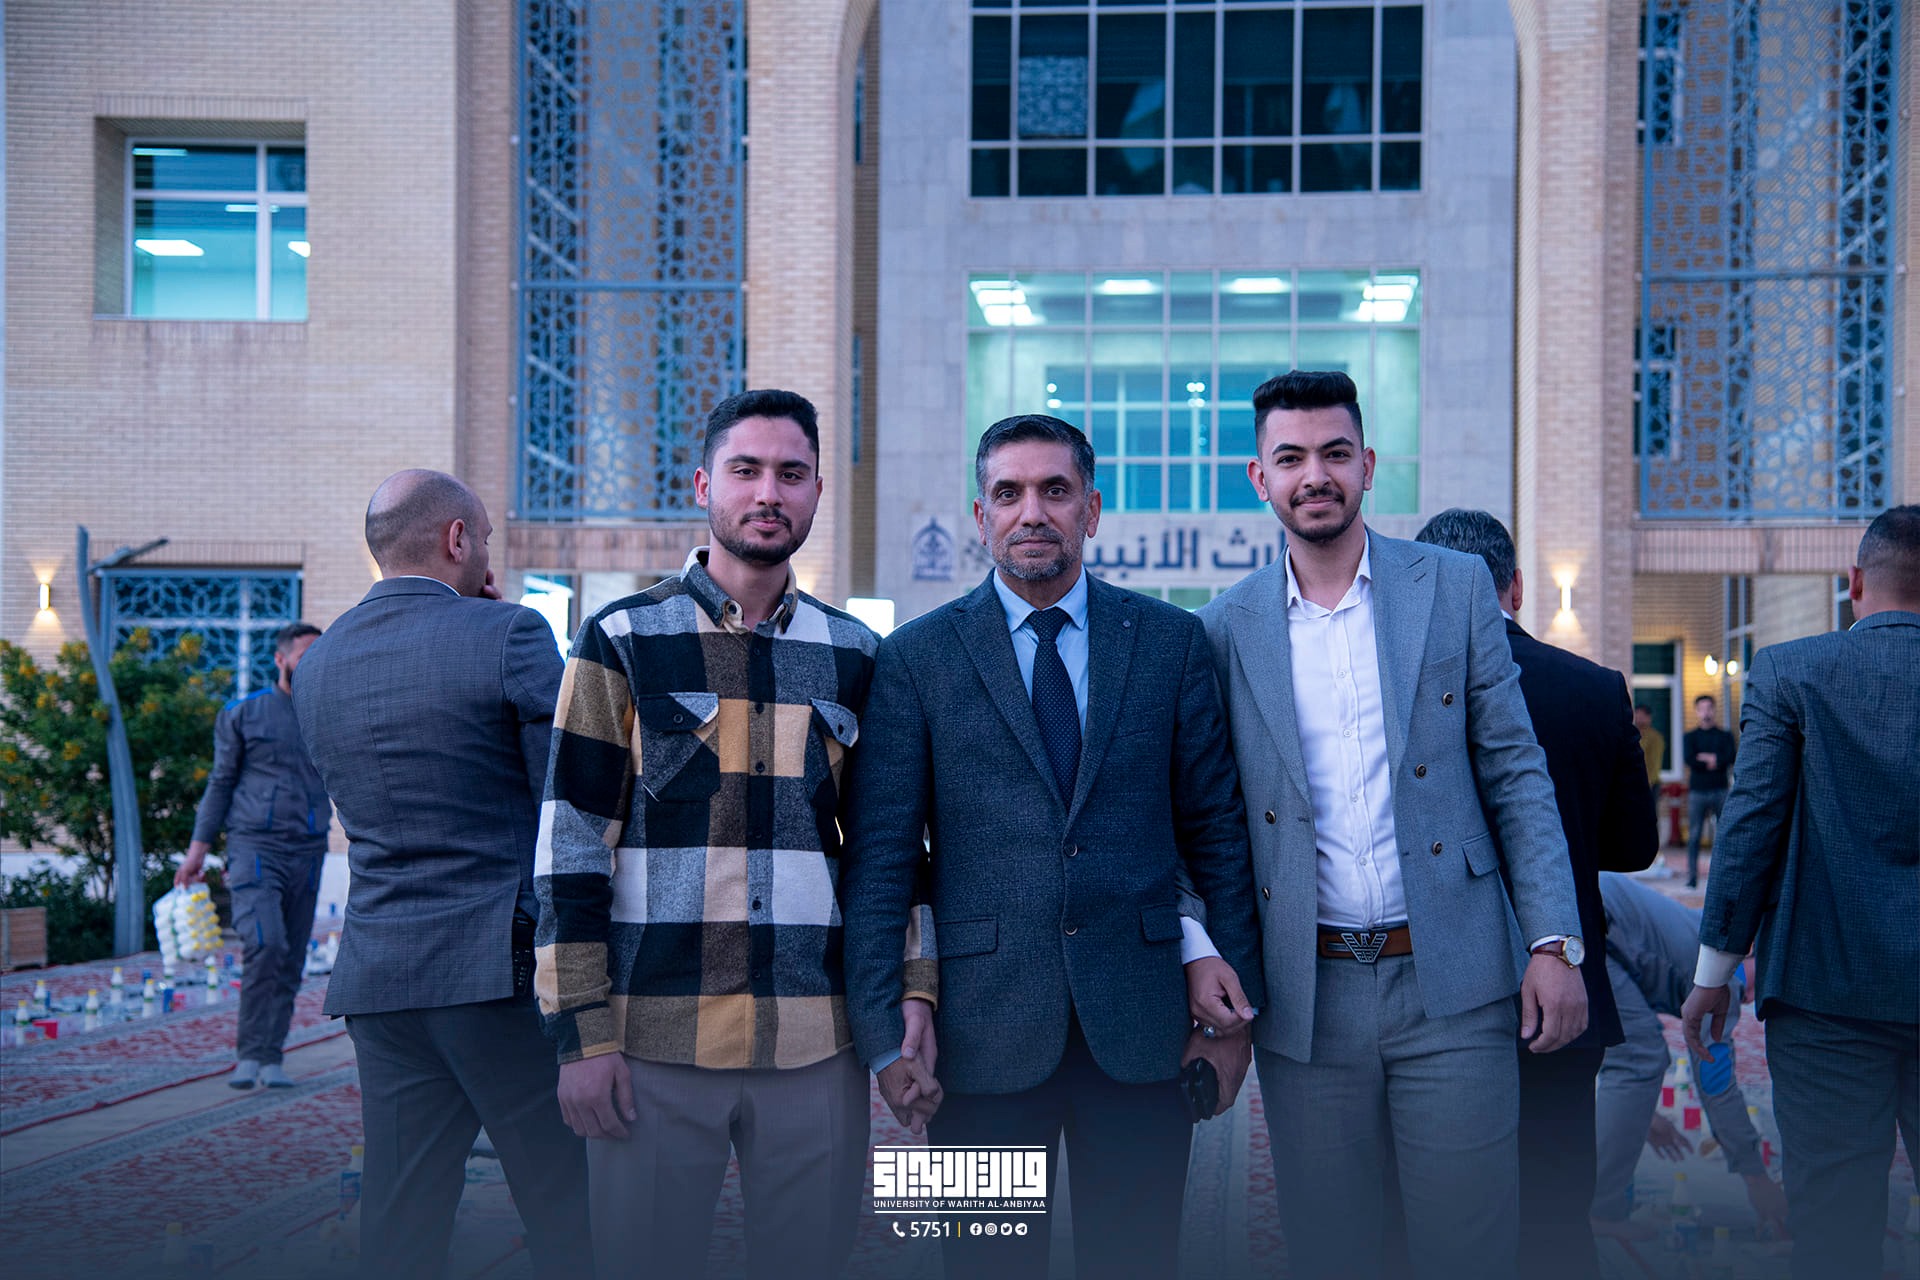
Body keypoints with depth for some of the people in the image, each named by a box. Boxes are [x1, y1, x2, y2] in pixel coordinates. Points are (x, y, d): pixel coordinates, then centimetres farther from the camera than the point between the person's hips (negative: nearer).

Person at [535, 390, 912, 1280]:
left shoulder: (854, 657, 10)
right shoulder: (623, 641, 2)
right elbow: (571, 844, -1)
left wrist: (911, 995, 2)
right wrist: (582, 1033, -6)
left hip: (818, 1046, 2)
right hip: (654, 1040, -2)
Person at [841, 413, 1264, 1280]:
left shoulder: (1170, 641, 7)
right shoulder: (917, 657, 2)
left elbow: (1216, 826, 9)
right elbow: (879, 858, 0)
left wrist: (1233, 979, 4)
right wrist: (882, 1021, -5)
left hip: (1140, 1021, 1)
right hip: (983, 1025, -1)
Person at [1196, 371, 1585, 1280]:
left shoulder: (1454, 586, 4)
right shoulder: (1227, 627, 4)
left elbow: (1515, 771, 3)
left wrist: (1553, 943, -3)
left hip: (1452, 984, 0)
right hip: (1306, 998, 1)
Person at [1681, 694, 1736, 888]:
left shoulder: (1725, 736, 14)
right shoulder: (1689, 736, 12)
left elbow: (1730, 759, -2)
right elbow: (1689, 760, -5)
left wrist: (1706, 758, -6)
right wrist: (1716, 762, -3)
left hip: (1720, 791, 0)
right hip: (1697, 791, 0)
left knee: (1722, 836, -3)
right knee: (1694, 836, -4)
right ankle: (1692, 877, -2)